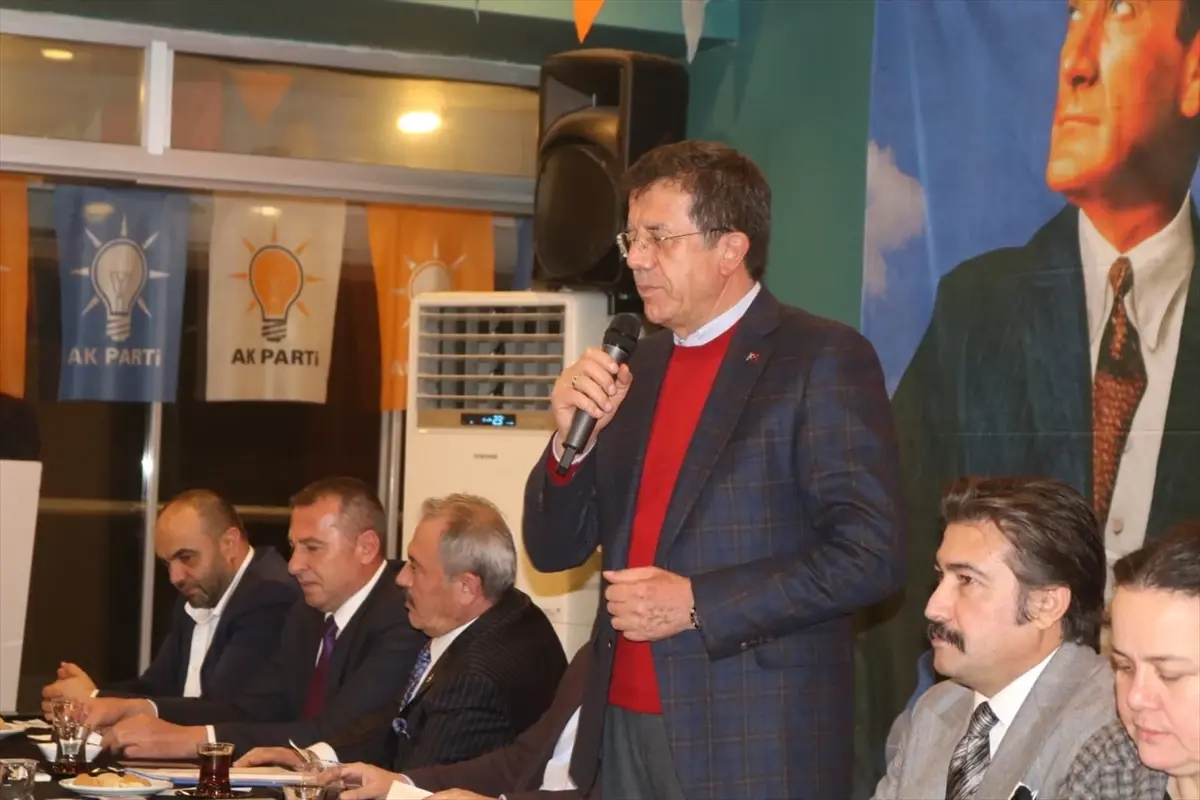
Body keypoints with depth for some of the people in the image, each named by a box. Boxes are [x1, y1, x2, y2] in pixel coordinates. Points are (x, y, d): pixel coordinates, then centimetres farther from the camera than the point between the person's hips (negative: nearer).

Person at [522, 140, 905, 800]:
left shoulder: (824, 359, -7)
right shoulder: (633, 368, 11)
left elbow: (869, 554, -14)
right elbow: (554, 550, 12)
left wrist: (697, 605, -16)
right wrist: (570, 439, -6)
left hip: (757, 743, -6)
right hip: (623, 728, 6)